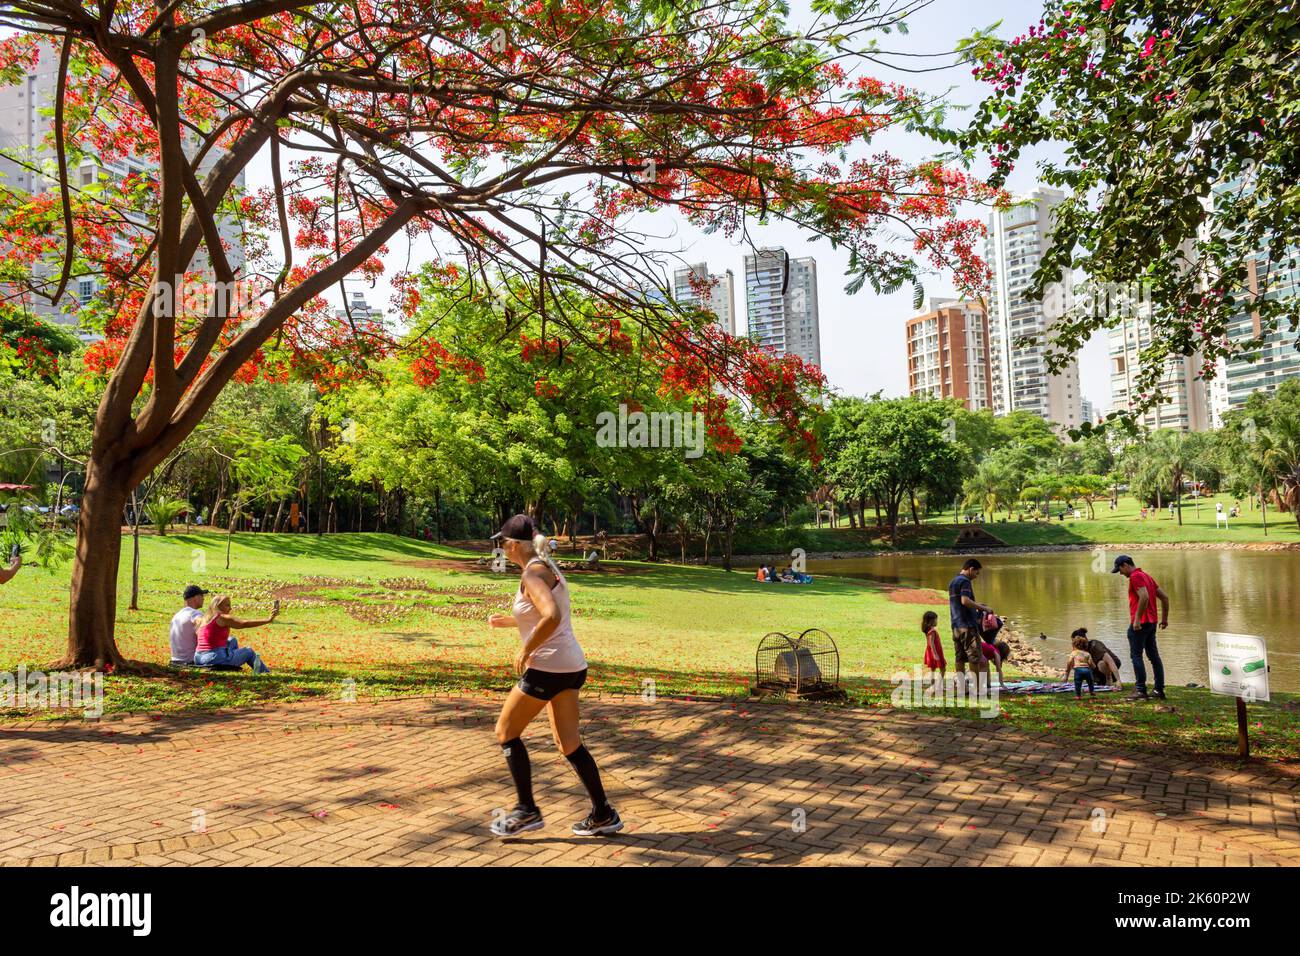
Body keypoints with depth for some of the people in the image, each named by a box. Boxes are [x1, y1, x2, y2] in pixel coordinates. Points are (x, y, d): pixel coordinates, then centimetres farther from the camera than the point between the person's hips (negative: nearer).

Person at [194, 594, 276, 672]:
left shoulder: (206, 618, 16)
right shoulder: (222, 618, -8)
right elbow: (245, 624, -18)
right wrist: (268, 620, -22)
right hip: (215, 658, -8)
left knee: (232, 641, 30)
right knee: (249, 652, 12)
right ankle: (266, 673, 14)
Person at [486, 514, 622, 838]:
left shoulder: (532, 574, -15)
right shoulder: (548, 567, 13)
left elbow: (552, 617, -31)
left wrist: (524, 652, -20)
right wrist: (507, 621, 24)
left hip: (547, 668, -9)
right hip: (571, 666, 9)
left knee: (506, 732, 8)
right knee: (568, 743, 14)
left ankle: (527, 811, 15)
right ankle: (603, 815, 18)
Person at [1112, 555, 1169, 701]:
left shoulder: (1135, 576, -12)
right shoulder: (1147, 576, 18)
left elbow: (1144, 597, -26)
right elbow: (1164, 597, 19)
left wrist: (1137, 619, -23)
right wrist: (1164, 618, 20)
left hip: (1140, 624, -10)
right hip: (1151, 622, 10)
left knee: (1136, 655, -7)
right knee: (1154, 656, 12)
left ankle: (1141, 690, -9)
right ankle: (1159, 690, 16)